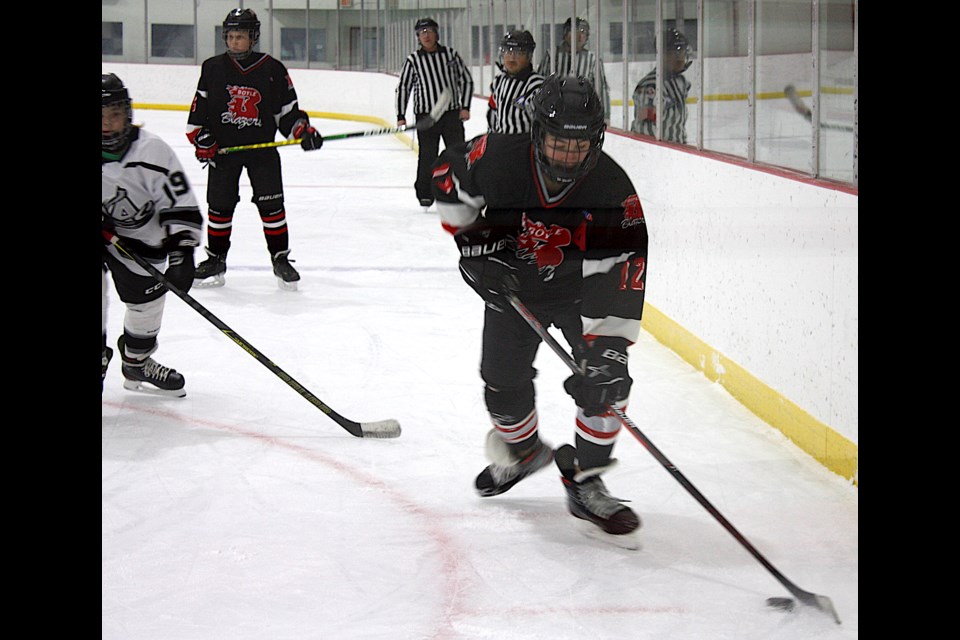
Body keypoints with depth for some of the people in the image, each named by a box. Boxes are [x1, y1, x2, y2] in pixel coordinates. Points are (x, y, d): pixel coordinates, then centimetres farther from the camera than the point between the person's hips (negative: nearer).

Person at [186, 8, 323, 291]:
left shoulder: (273, 70, -1)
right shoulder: (213, 68, 4)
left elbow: (287, 111, 2)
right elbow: (199, 107, 7)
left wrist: (303, 131, -12)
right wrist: (201, 137, -3)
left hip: (262, 148, -1)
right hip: (223, 148, 2)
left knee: (271, 204, -4)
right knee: (219, 206, 4)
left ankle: (281, 260, 7)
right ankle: (215, 260, 17)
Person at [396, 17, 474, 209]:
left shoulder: (450, 55, 5)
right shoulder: (413, 60, 1)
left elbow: (466, 80, 11)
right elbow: (403, 87, 5)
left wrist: (465, 107, 2)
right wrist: (400, 116, -2)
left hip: (452, 113, 2)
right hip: (426, 115, -2)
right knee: (427, 156, -3)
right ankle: (425, 193, 8)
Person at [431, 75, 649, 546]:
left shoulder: (613, 190, -31)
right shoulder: (498, 158, -27)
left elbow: (620, 273, -34)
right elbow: (446, 178, -5)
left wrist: (610, 345, -41)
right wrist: (473, 240, -12)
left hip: (580, 287, -1)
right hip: (510, 282, 2)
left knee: (604, 375, -18)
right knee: (503, 381, 2)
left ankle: (584, 482, -3)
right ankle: (522, 450, 36)